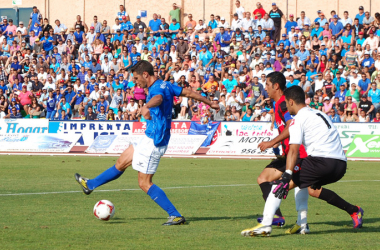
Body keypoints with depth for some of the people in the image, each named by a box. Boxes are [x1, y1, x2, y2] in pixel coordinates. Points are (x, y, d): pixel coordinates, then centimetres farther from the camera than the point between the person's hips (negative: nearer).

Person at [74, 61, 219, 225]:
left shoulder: (157, 88, -21)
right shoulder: (166, 85, 9)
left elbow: (158, 98, -47)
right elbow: (189, 92, 19)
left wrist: (146, 107, -69)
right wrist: (209, 103, 32)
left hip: (153, 142, -10)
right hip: (150, 138, 10)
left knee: (145, 183, -6)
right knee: (121, 163, 23)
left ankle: (175, 216, -6)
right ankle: (90, 185, 39)